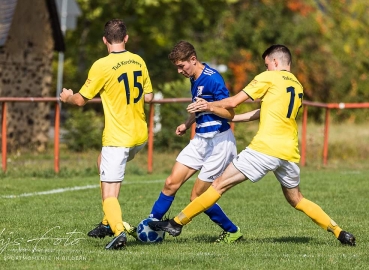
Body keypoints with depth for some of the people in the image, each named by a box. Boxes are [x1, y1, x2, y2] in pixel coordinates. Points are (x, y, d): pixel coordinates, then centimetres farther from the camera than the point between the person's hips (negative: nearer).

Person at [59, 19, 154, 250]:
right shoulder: (139, 61, 3)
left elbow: (81, 100, -5)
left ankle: (118, 231, -31)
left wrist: (67, 97, 17)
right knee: (103, 162, 31)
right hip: (140, 135, 7)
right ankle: (109, 222, 30)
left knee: (109, 194, -6)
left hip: (117, 139, -7)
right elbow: (149, 97, 12)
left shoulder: (102, 66, -14)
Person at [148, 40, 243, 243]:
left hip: (219, 141, -8)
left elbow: (230, 113, -18)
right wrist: (187, 124, 20)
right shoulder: (194, 79, 10)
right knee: (171, 183, 1)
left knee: (197, 196, -4)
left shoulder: (212, 79, -18)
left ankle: (232, 232, 13)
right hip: (200, 140, 9)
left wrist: (209, 107, -33)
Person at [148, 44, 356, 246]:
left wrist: (210, 106, 22)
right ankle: (340, 232, 14)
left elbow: (233, 102, 4)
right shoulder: (298, 86, 21)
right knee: (296, 199, 23)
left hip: (265, 147, -6)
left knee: (220, 184, -2)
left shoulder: (269, 78, 2)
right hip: (290, 153, 6)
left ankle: (176, 223, -2)